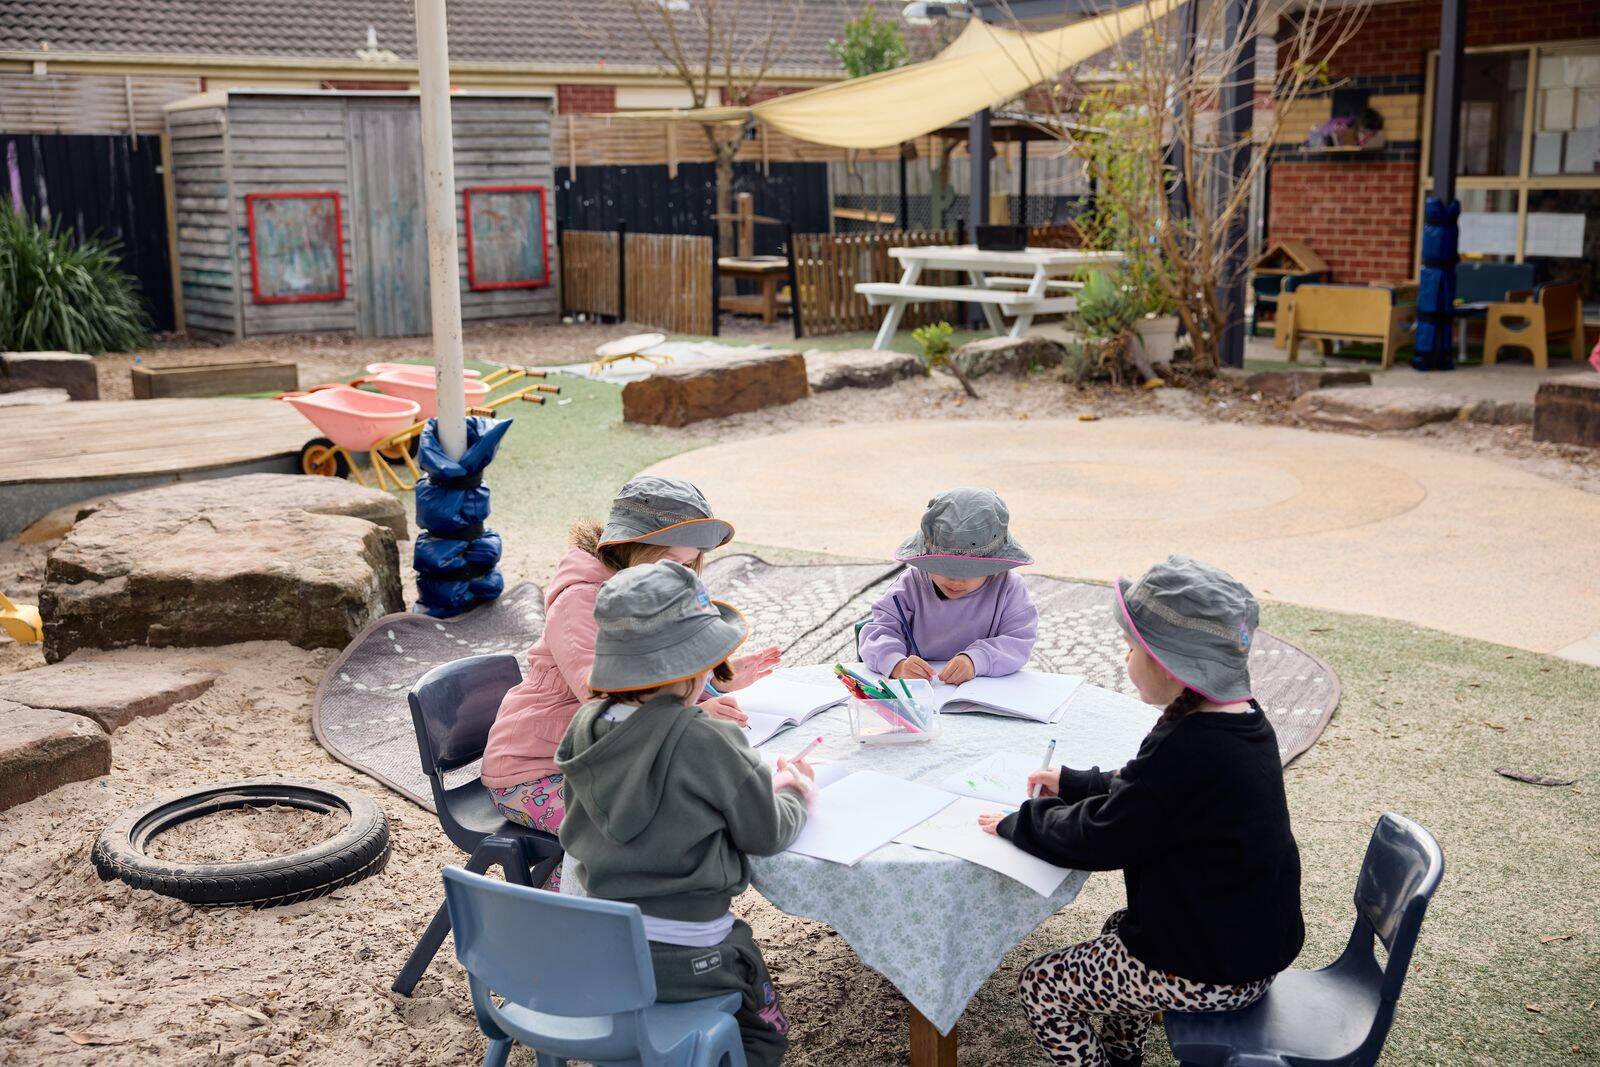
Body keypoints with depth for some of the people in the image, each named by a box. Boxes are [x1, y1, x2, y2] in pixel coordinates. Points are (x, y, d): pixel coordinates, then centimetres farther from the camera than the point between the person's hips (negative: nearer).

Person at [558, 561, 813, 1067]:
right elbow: (767, 833, -9)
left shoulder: (585, 726, -3)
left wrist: (763, 784, 12)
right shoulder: (708, 741, -22)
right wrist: (794, 795, 12)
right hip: (685, 957, -6)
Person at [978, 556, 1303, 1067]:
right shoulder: (1243, 718, -1)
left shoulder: (1188, 749, -30)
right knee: (1121, 929, 33)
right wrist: (1074, 784, 17)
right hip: (1258, 941, 10)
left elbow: (1098, 840, -20)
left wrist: (1016, 824, -6)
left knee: (1041, 986, 4)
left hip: (1210, 973, -10)